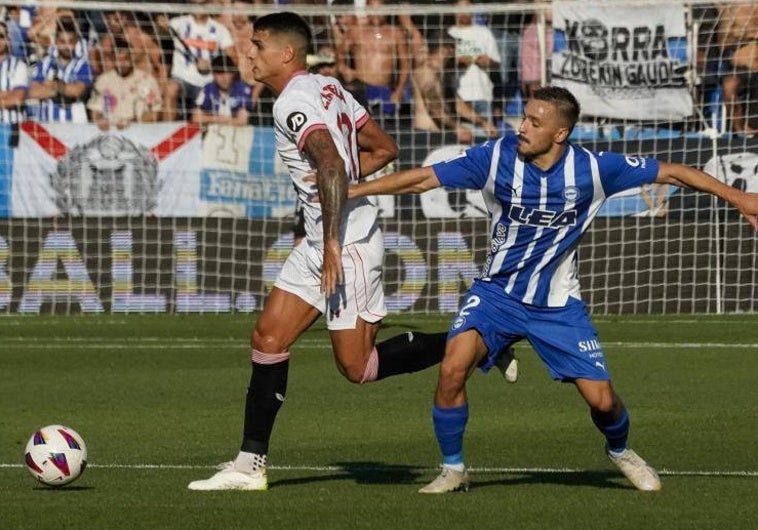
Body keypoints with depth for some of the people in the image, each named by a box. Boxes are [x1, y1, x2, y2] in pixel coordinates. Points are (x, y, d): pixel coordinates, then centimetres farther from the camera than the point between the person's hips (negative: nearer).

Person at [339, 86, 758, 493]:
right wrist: (350, 191, -15)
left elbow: (671, 172, -5)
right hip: (497, 292, 0)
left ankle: (619, 452, 32)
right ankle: (453, 470, -5)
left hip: (558, 304, 0)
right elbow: (423, 179, -11)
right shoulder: (496, 158, -15)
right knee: (453, 368, -25)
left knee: (601, 400, -4)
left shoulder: (591, 169, -15)